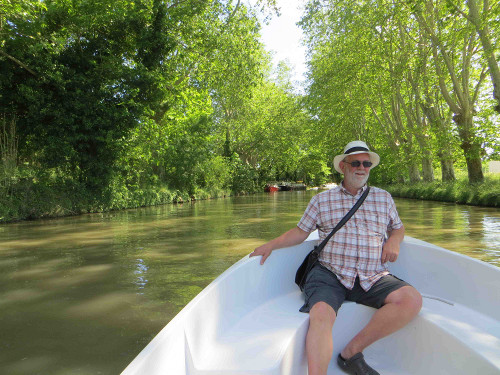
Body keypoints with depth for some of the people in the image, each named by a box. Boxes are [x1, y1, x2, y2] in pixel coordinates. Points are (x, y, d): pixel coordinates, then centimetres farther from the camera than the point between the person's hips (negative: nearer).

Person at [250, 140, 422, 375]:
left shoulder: (383, 198, 19)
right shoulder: (321, 200, 14)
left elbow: (398, 228, 30)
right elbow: (300, 232, 15)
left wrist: (394, 241, 6)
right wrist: (272, 245, 2)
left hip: (373, 278, 3)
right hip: (329, 274, -2)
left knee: (412, 300, -25)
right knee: (320, 314, -33)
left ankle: (351, 352, -14)